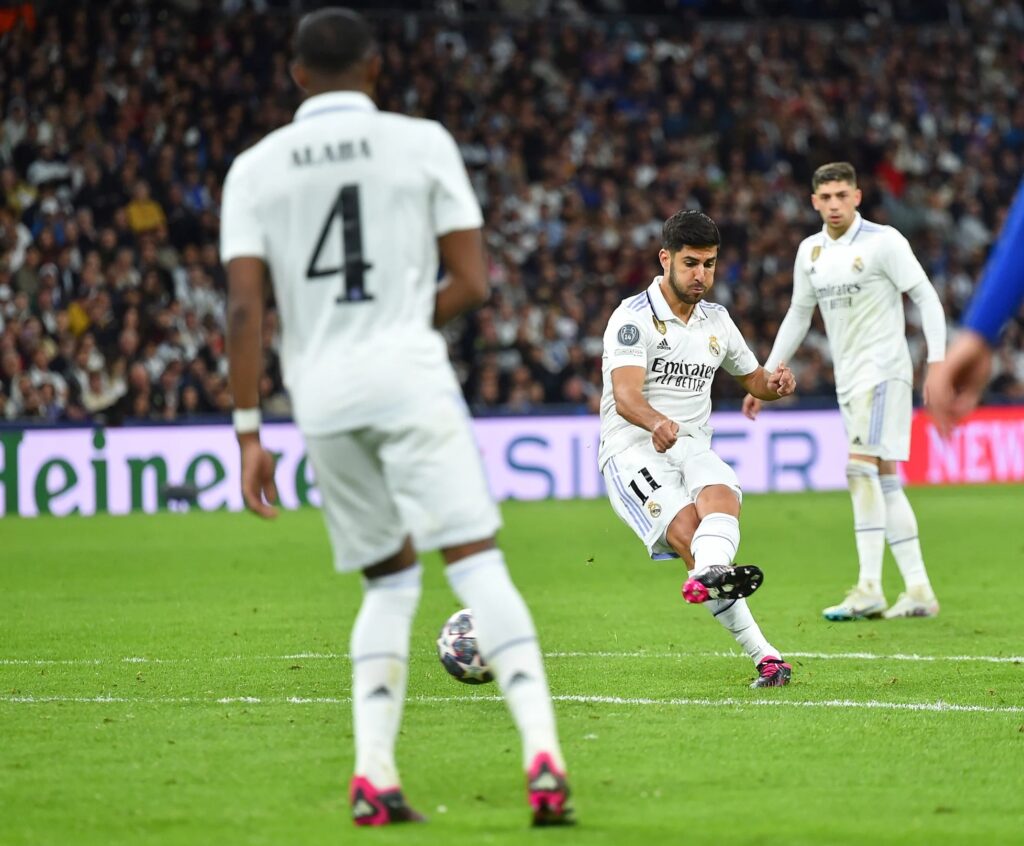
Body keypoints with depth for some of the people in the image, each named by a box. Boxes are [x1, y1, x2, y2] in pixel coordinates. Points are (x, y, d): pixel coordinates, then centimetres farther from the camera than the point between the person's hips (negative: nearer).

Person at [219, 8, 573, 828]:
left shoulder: (256, 168, 10)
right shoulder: (421, 143, 5)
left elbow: (245, 308, 2)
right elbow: (471, 284, 2)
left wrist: (248, 431, 3)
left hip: (319, 391, 3)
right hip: (408, 376, -3)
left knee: (389, 581, 16)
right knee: (477, 562, -6)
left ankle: (372, 774, 4)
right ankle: (542, 753, -20)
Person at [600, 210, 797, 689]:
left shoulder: (717, 321, 14)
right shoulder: (634, 318, -7)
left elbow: (753, 379, 29)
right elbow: (626, 396, -21)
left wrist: (775, 383, 4)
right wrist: (657, 424, -44)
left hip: (692, 448, 4)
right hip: (633, 452, -4)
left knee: (720, 493, -34)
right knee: (688, 530, -31)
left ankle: (709, 575, -64)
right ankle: (763, 655, -40)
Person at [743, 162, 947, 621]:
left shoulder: (882, 241, -9)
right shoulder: (810, 251, 11)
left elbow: (926, 297, -8)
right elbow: (798, 315, 21)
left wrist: (936, 364, -17)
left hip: (882, 370, -7)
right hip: (848, 378, 7)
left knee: (860, 467, -18)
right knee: (883, 479, 6)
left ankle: (869, 588, -21)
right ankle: (919, 590, 8)